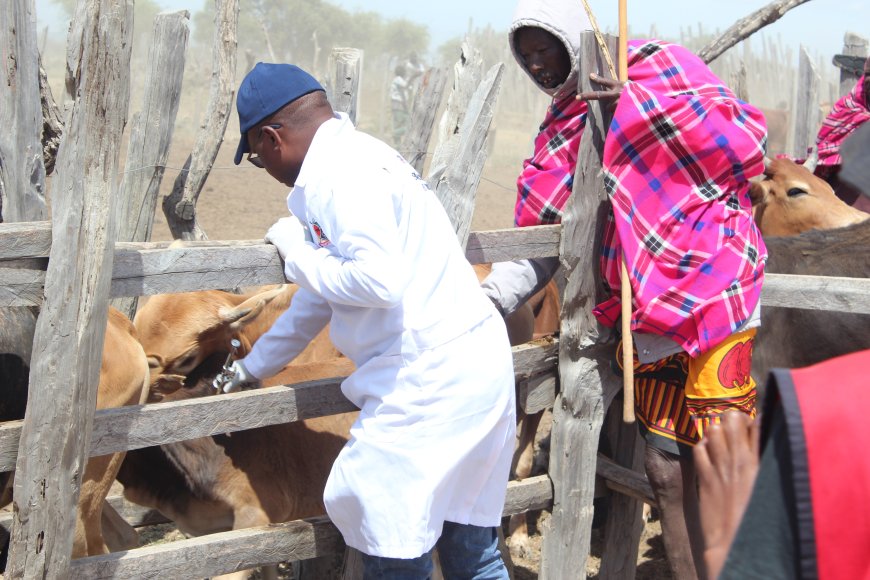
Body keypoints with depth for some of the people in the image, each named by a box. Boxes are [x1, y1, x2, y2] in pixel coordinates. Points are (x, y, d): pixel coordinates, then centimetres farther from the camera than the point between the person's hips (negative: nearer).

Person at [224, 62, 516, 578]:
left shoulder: (343, 172, -12)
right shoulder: (353, 159, 19)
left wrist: (296, 250, -7)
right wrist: (252, 367, 36)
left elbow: (378, 281, -26)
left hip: (432, 376, -10)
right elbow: (323, 295, 27)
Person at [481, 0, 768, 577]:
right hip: (649, 320, 7)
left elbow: (745, 142, -7)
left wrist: (640, 97, -8)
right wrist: (489, 298, 1)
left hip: (712, 292, -6)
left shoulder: (657, 66, -3)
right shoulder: (561, 129, 15)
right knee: (667, 473, 9)